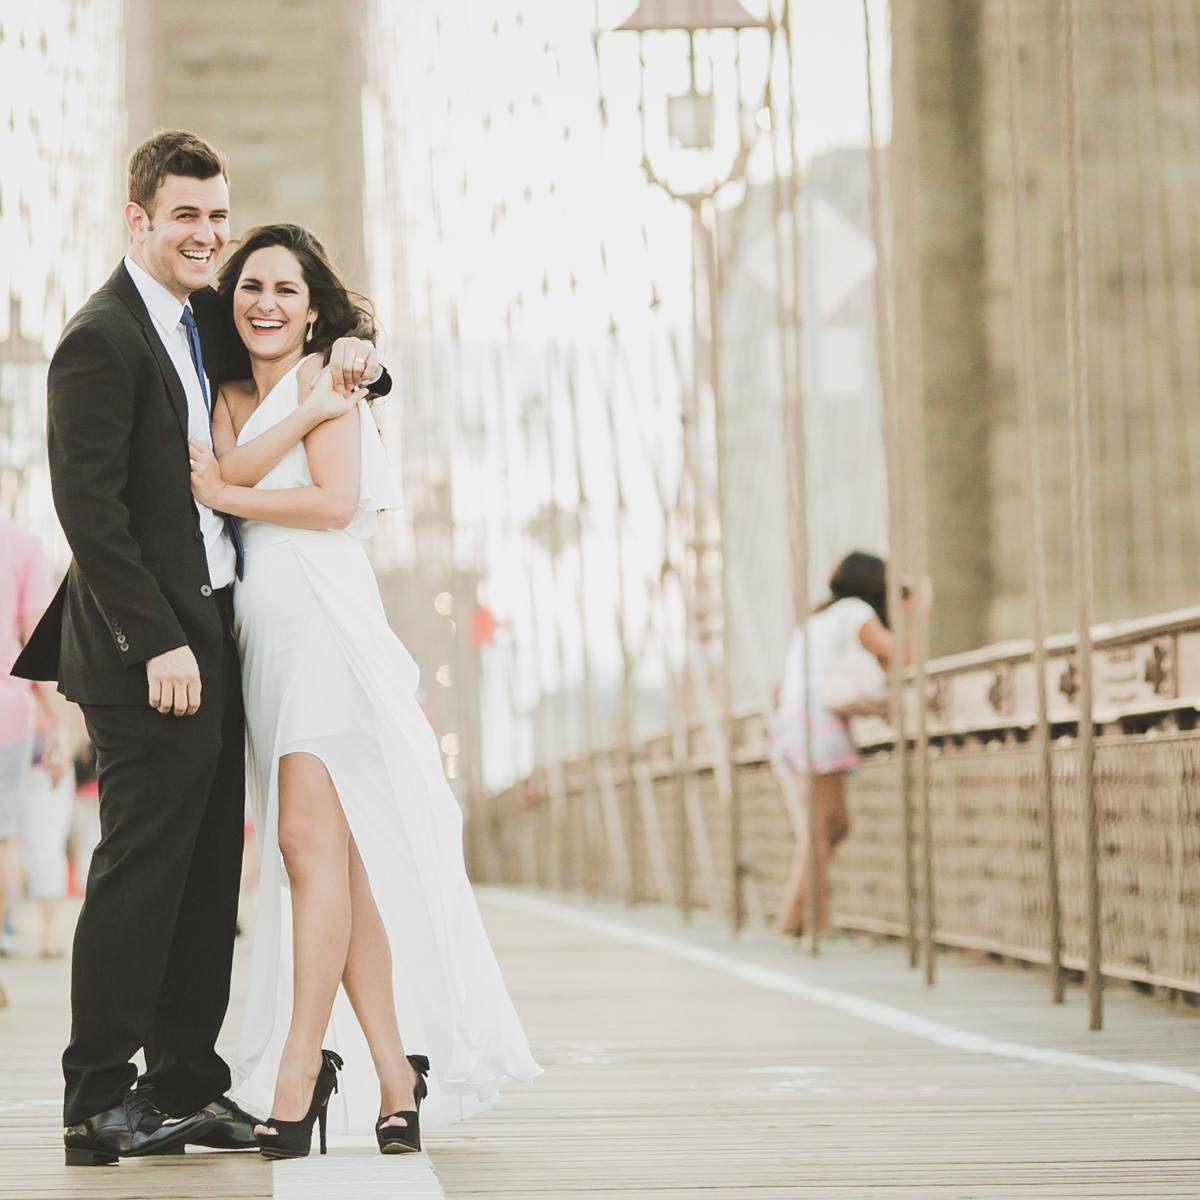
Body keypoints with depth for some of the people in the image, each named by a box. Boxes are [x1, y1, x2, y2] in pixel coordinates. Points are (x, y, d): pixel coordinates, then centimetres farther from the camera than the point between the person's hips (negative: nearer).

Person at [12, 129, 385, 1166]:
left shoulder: (209, 320, 14)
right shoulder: (100, 340, -11)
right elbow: (89, 508, -17)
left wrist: (351, 352, 5)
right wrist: (158, 644, -20)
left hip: (212, 639, 9)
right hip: (150, 651, -9)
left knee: (208, 874, 11)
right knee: (142, 868, -6)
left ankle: (187, 1085, 18)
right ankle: (98, 1103, 0)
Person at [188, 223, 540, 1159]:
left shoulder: (322, 374, 2)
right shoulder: (234, 393, 22)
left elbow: (334, 501, -8)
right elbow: (225, 475, 1)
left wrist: (227, 493, -1)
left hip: (325, 618, -7)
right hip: (266, 635, 7)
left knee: (310, 839, -15)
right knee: (333, 856, 3)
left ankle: (298, 1069, -17)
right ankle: (394, 1074, 4)